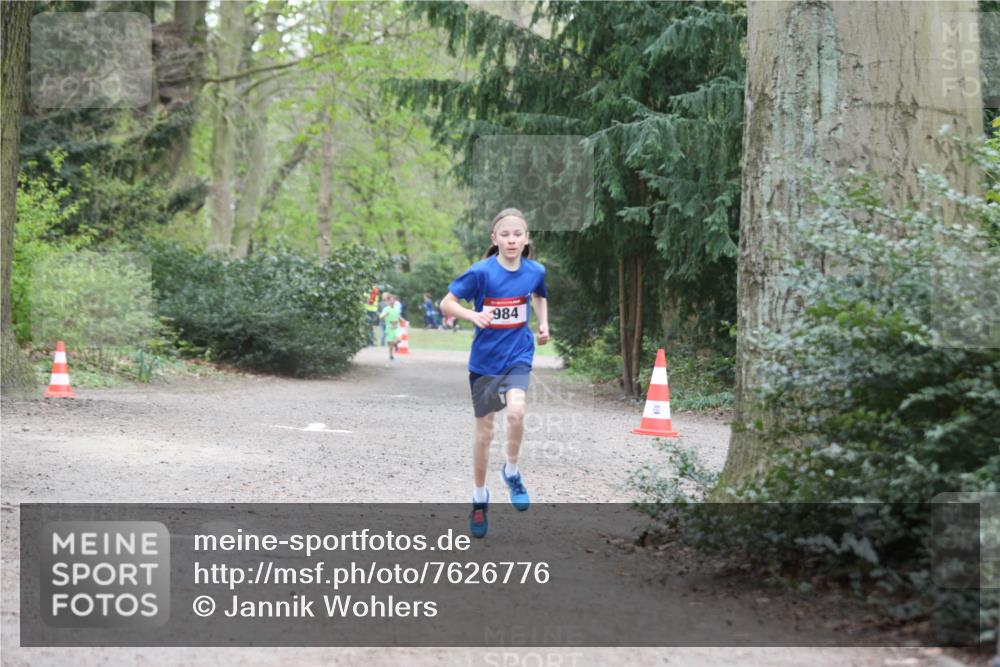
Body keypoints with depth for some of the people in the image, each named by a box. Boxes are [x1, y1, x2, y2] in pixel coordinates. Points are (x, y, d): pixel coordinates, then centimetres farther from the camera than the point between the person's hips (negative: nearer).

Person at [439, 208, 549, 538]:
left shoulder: (535, 271, -5)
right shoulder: (481, 272, -16)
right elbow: (446, 304, -12)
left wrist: (543, 324, 6)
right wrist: (473, 315, -29)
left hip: (518, 355, 1)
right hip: (485, 359, -1)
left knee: (515, 410, -26)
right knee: (484, 431, 7)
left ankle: (511, 471, 1)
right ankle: (479, 499, 25)